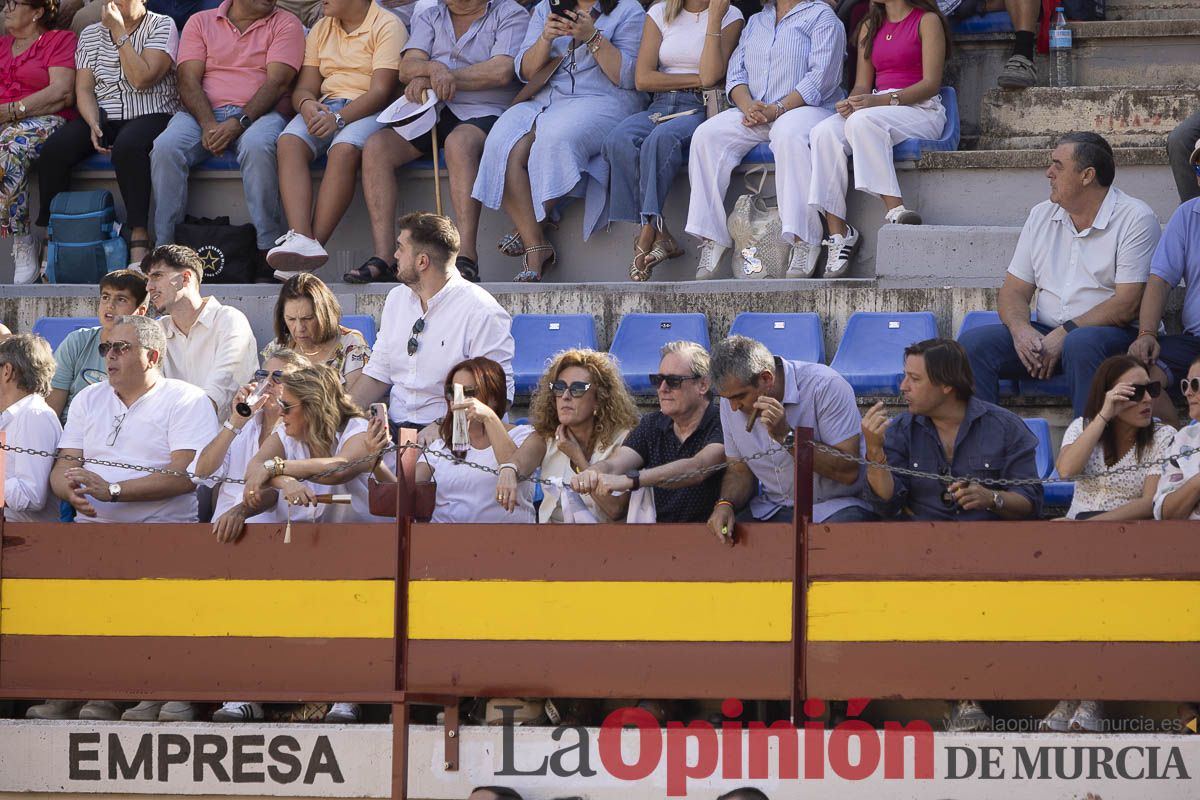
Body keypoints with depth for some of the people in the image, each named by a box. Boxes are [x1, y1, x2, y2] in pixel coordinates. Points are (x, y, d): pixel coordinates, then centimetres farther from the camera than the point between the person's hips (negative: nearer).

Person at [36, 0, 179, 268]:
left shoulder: (162, 26, 2)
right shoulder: (91, 34, 16)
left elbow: (141, 79, -12)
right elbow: (84, 89, 7)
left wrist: (119, 32, -10)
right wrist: (94, 124, -12)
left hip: (151, 115, -4)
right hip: (104, 117, 4)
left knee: (127, 146, -39)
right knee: (54, 149, -24)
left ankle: (139, 241, -40)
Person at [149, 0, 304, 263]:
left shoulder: (285, 24, 10)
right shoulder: (200, 22, 15)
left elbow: (277, 82, -4)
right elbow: (189, 80, 3)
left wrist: (238, 123, -19)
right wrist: (208, 124, -17)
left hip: (259, 113, -2)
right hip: (203, 113, 2)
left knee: (257, 145, -37)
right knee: (165, 147, -29)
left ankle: (268, 249, -32)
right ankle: (164, 247, -25)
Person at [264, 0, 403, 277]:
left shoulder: (387, 26, -1)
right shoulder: (321, 30, 19)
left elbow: (381, 91, -12)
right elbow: (304, 88, 13)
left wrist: (338, 118, -25)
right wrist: (307, 105, -12)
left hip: (370, 109, -5)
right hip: (324, 107, 5)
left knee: (345, 149, -37)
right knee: (290, 142, -27)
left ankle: (316, 242, -41)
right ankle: (301, 239, -43)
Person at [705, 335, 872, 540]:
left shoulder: (826, 386, -17)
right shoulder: (731, 399, 2)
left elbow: (849, 472, -20)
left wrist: (787, 436, -26)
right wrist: (725, 504, -9)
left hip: (833, 506, -5)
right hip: (773, 508, 5)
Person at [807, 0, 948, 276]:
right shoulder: (870, 26, 22)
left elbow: (931, 83, -7)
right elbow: (862, 85, 17)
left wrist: (880, 100, -19)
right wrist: (852, 103, -8)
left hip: (921, 111, -5)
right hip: (877, 108, 5)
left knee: (863, 121, -37)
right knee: (825, 132, -26)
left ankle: (895, 210, -41)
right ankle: (838, 232, -33)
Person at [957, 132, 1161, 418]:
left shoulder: (1135, 218, -5)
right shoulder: (1041, 215, 15)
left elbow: (1128, 304, -13)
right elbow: (1014, 290, 13)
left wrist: (1065, 334, -20)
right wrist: (1020, 329, -11)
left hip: (1113, 333, -6)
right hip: (1045, 335, 6)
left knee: (1081, 344, -40)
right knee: (974, 342, -18)